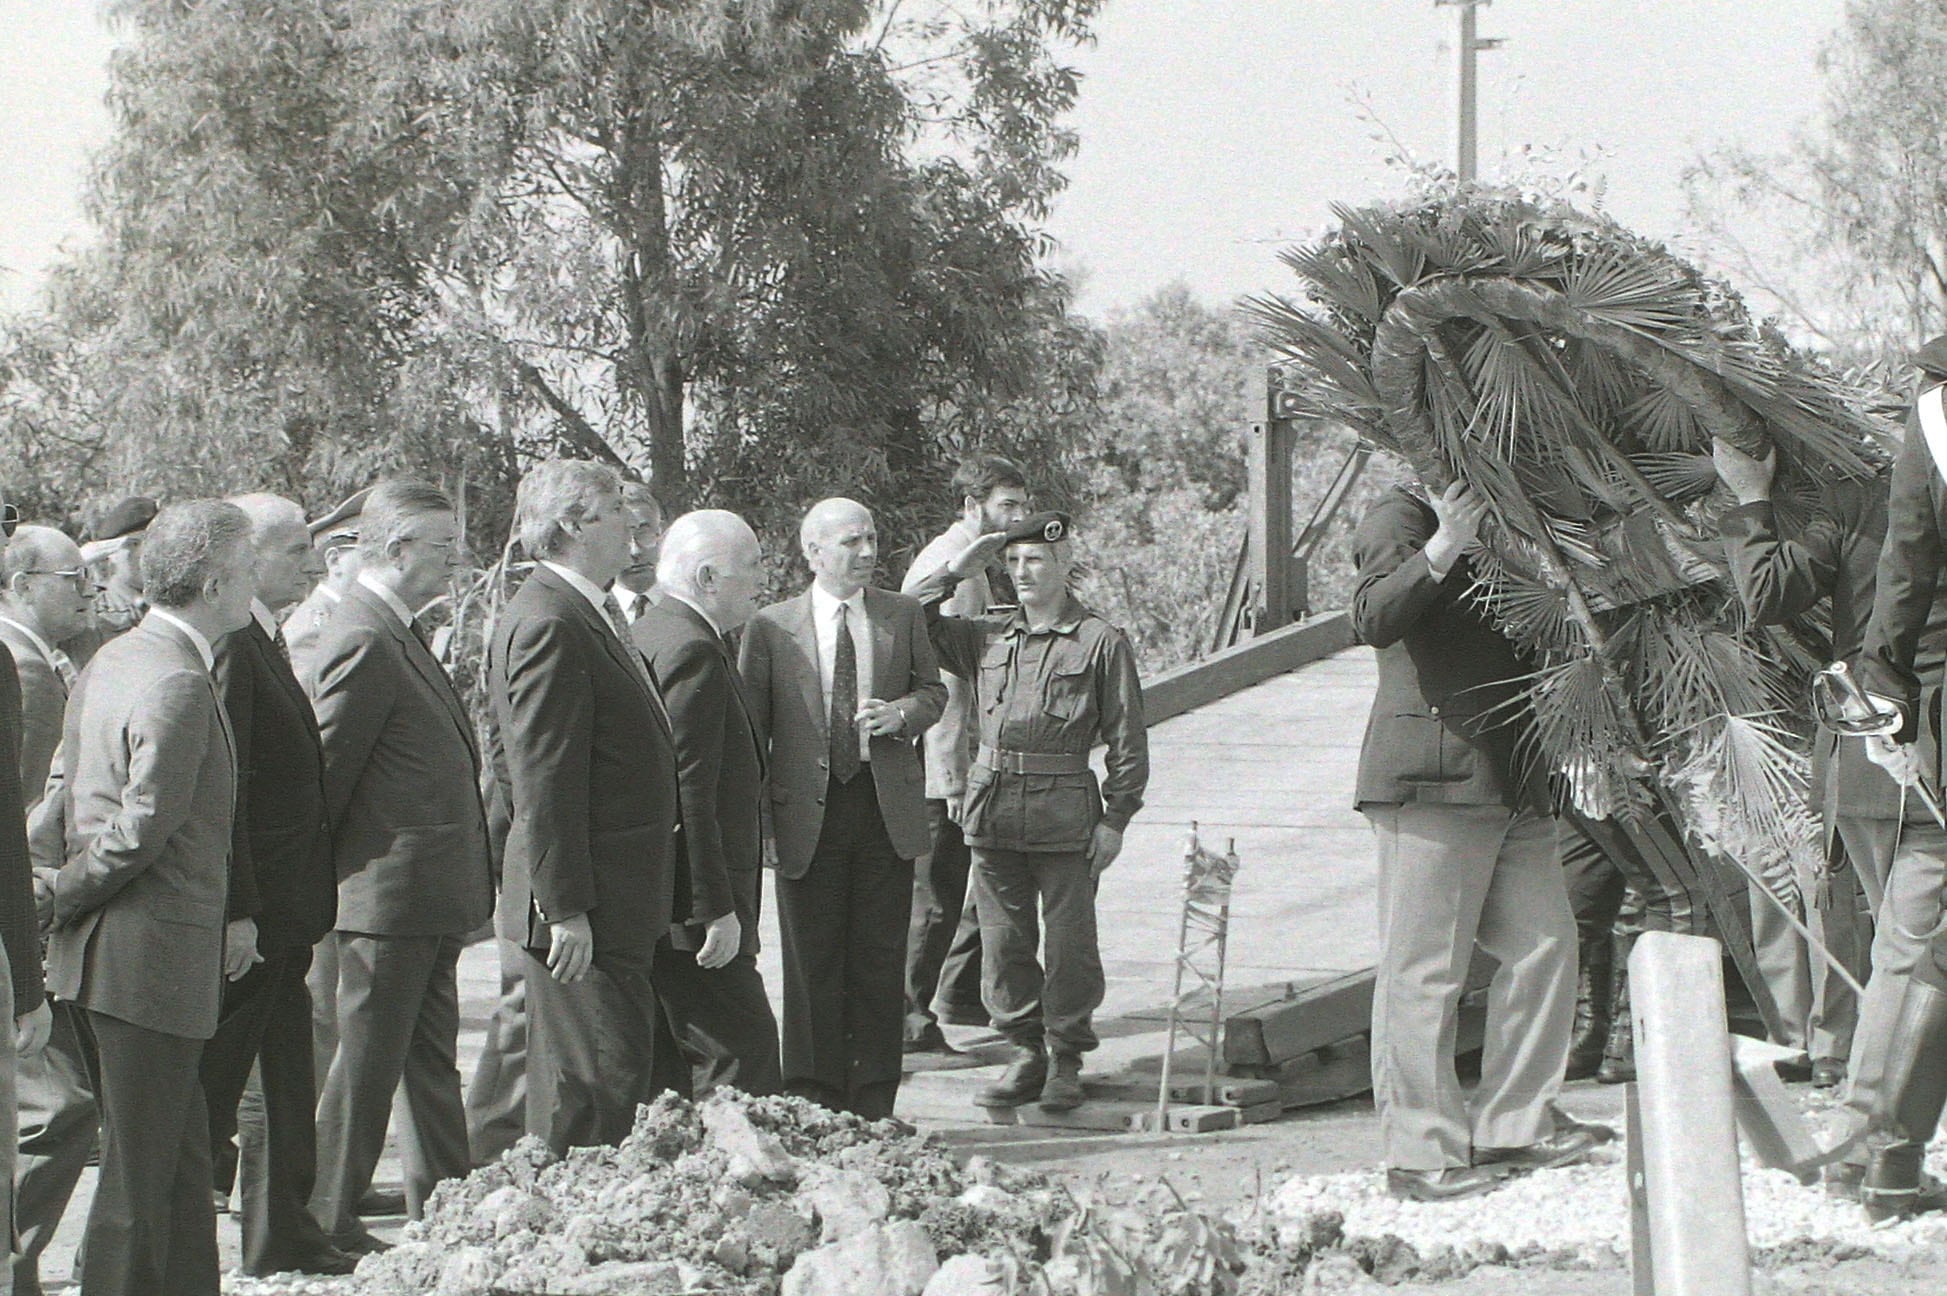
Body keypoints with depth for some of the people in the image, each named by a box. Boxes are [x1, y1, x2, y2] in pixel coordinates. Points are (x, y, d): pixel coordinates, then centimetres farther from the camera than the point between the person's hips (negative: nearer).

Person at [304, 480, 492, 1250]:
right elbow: (325, 772, -17)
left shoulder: (398, 636, 15)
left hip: (429, 897, 10)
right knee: (367, 1060, -1)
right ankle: (328, 1222, 8)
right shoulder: (363, 643, -18)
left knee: (431, 1058, 15)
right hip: (387, 893, -10)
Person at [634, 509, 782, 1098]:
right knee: (743, 1048, -9)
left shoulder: (642, 635, 16)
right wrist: (716, 910, -21)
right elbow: (689, 793, -22)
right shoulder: (693, 651, -16)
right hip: (686, 908, -11)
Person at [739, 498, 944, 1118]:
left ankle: (874, 1098, 12)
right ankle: (813, 1101, 9)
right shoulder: (771, 626, 0)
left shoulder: (903, 616, 7)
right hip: (807, 811, -2)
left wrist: (902, 713, -8)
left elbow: (932, 689, 16)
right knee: (813, 960, 1)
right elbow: (751, 726, 2)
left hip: (886, 806, 2)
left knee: (879, 957, 4)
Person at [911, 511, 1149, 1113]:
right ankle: (1025, 1052, 17)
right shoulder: (987, 639, 12)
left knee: (1069, 940, 2)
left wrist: (1115, 817, -6)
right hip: (992, 808, 4)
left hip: (1065, 810, -4)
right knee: (1003, 939, 7)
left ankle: (1066, 1059, 14)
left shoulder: (1101, 642, -1)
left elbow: (1127, 740, -1)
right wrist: (955, 572, 7)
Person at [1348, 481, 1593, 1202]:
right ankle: (1420, 1154, -1)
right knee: (1423, 969, -5)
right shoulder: (1401, 519, -2)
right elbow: (1373, 620, -20)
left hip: (1513, 784, 9)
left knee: (1546, 946, 4)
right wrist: (1443, 549, -27)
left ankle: (1512, 1125, 15)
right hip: (1432, 778, -9)